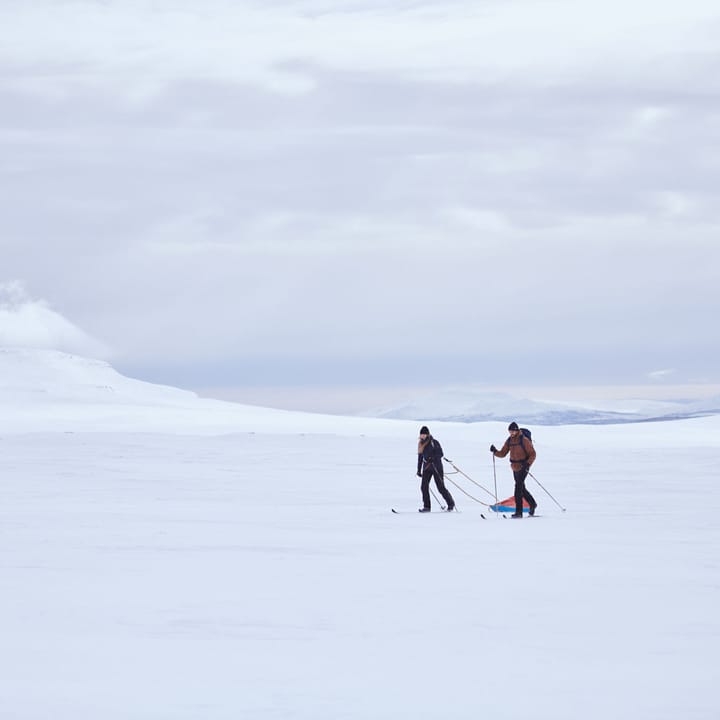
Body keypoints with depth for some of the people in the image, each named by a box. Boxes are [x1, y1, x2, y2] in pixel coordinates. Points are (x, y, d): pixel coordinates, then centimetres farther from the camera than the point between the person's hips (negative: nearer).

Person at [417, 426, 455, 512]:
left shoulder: (434, 442, -11)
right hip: (426, 467, 6)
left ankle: (451, 504, 16)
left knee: (441, 488, -2)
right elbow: (420, 457, 16)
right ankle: (426, 507, -2)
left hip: (436, 467, -6)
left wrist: (432, 458, -30)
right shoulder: (421, 444, 9)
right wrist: (419, 470, 16)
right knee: (424, 487, -8)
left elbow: (440, 454, -15)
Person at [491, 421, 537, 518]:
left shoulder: (524, 440, -12)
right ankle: (532, 504, 36)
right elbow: (502, 454, 10)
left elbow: (533, 454, -11)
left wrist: (528, 464, -25)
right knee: (521, 488, 17)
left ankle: (518, 511, -16)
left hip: (523, 467, -7)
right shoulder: (509, 441, 7)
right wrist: (495, 451, -9)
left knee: (518, 487, -15)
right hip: (515, 468, 7)